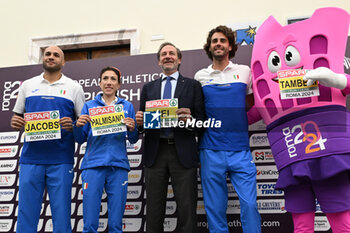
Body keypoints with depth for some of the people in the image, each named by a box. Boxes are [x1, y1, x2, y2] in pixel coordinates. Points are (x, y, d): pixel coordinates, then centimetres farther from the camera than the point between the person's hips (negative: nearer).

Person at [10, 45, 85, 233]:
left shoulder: (73, 87, 8)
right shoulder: (27, 85, 14)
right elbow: (17, 117, 18)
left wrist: (72, 126, -13)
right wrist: (16, 123, -4)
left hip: (61, 160, -2)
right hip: (31, 158, 2)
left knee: (61, 215, 1)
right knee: (26, 213, 4)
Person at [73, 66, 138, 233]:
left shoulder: (127, 106, 11)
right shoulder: (89, 106, 10)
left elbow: (133, 140, 11)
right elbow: (80, 139, 9)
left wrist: (132, 129, -9)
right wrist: (78, 125, -10)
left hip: (118, 165, 1)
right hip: (93, 164, 0)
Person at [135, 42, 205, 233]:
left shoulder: (192, 86, 9)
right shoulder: (148, 88, 17)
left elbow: (201, 121, 3)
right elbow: (142, 121, 15)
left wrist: (189, 119, -17)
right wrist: (139, 120, -7)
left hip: (182, 152, -2)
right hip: (155, 152, 2)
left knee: (187, 210, -1)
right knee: (154, 211, 7)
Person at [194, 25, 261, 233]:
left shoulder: (244, 72, 9)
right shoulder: (201, 76, 10)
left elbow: (253, 105, 16)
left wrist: (235, 117, 2)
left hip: (240, 149, 0)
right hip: (211, 150, 1)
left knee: (249, 204, -5)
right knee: (215, 208, 5)